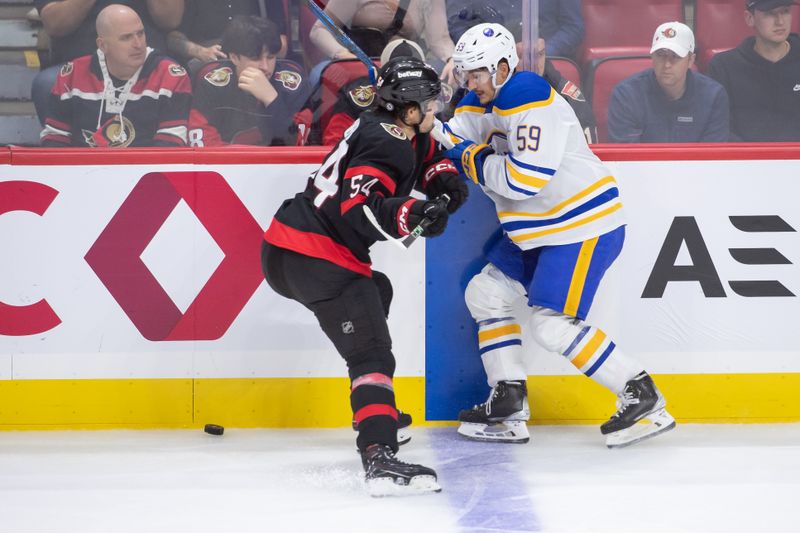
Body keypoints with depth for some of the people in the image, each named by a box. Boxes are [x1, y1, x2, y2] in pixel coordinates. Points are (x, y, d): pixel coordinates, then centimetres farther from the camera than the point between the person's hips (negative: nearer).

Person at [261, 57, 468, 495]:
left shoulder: (388, 128, 17)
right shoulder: (387, 143, -14)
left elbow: (425, 153, 35)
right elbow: (357, 211, -27)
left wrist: (443, 175, 14)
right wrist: (410, 215, -41)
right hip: (316, 257, -11)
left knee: (376, 290, 36)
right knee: (371, 352, -19)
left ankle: (376, 410, 45)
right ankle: (380, 458, -38)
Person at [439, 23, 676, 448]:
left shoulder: (534, 104, -24)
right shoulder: (481, 104, 7)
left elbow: (524, 180, -31)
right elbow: (448, 144, 8)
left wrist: (476, 160, -18)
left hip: (584, 227, -10)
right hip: (534, 232, 10)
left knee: (551, 322, -15)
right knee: (485, 295, 10)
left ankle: (642, 397, -8)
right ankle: (508, 403, 14)